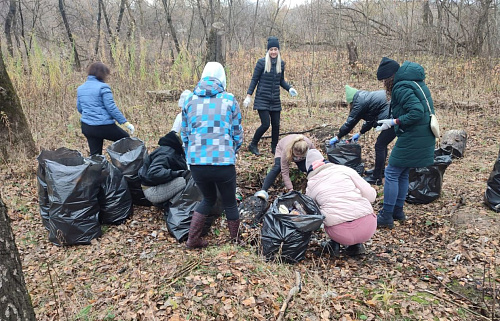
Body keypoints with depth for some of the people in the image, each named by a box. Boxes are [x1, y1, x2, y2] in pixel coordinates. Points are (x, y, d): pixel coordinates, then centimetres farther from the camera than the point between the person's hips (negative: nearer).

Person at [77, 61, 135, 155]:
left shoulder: (80, 89, 10)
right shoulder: (103, 87, -12)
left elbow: (79, 108, 18)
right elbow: (111, 108, -17)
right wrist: (126, 122, -14)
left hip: (86, 127, 7)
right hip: (103, 126, -7)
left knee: (95, 154, 14)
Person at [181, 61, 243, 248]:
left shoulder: (190, 100, 8)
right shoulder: (229, 100, 2)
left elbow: (184, 133, 12)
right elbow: (237, 134, 6)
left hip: (196, 162, 3)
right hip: (223, 162, -3)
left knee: (208, 199, 28)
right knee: (230, 203, 19)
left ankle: (192, 239, 29)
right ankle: (236, 241, 35)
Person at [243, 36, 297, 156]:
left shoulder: (281, 63, 8)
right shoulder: (262, 62, -6)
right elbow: (254, 79, -3)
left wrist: (289, 88, 0)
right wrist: (248, 95, -8)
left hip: (275, 100, 5)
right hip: (262, 99, -5)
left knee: (276, 125, 6)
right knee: (266, 124, -9)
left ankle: (274, 148, 23)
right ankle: (253, 145, 12)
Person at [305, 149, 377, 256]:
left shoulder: (311, 186, 11)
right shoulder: (344, 170, 8)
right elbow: (371, 196, 6)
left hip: (340, 234, 1)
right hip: (369, 227, 0)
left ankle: (335, 243, 20)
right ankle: (356, 245, 23)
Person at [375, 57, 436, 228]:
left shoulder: (401, 88, -17)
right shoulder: (415, 82, 13)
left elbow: (417, 113, -26)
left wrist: (394, 122, -17)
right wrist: (391, 122, 12)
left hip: (412, 138, -10)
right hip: (423, 136, 10)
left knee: (391, 174, -3)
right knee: (403, 174, 17)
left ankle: (387, 216, 3)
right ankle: (398, 211, 27)